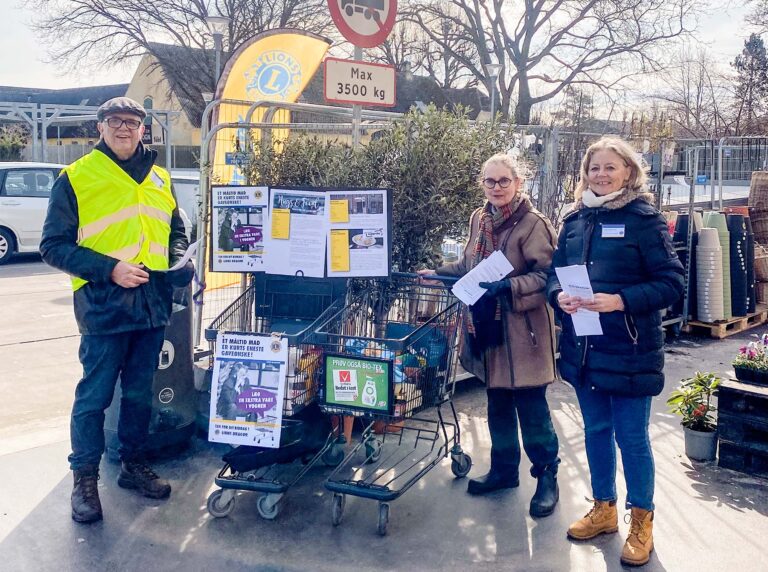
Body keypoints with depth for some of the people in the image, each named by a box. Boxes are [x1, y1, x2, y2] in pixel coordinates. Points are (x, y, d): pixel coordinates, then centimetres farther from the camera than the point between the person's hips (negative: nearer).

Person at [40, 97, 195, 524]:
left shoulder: (160, 178, 12)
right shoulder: (77, 177, -3)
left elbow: (176, 231, 22)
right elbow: (54, 245, -6)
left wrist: (180, 262, 1)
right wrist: (110, 268, -17)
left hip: (153, 305, 5)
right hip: (104, 305, -5)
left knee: (140, 392, 15)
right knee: (95, 395, 2)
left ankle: (133, 463, 30)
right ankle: (85, 478, 17)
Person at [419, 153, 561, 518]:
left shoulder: (533, 224, -12)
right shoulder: (479, 219, 9)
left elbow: (547, 275, -16)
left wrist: (508, 287, -25)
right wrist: (437, 272, 13)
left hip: (522, 328, -7)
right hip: (487, 325, 7)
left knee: (530, 405, 0)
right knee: (498, 403, 16)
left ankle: (547, 476, 16)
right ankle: (504, 469, 31)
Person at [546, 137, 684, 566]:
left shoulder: (644, 219, -8)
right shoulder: (576, 219, 8)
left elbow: (672, 282, -12)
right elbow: (555, 271, 12)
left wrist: (620, 300, -24)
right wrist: (559, 295, -10)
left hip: (629, 352, -5)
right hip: (583, 349, 5)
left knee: (632, 437, 5)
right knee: (596, 430, 17)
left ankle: (641, 522, 24)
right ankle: (604, 510, 35)